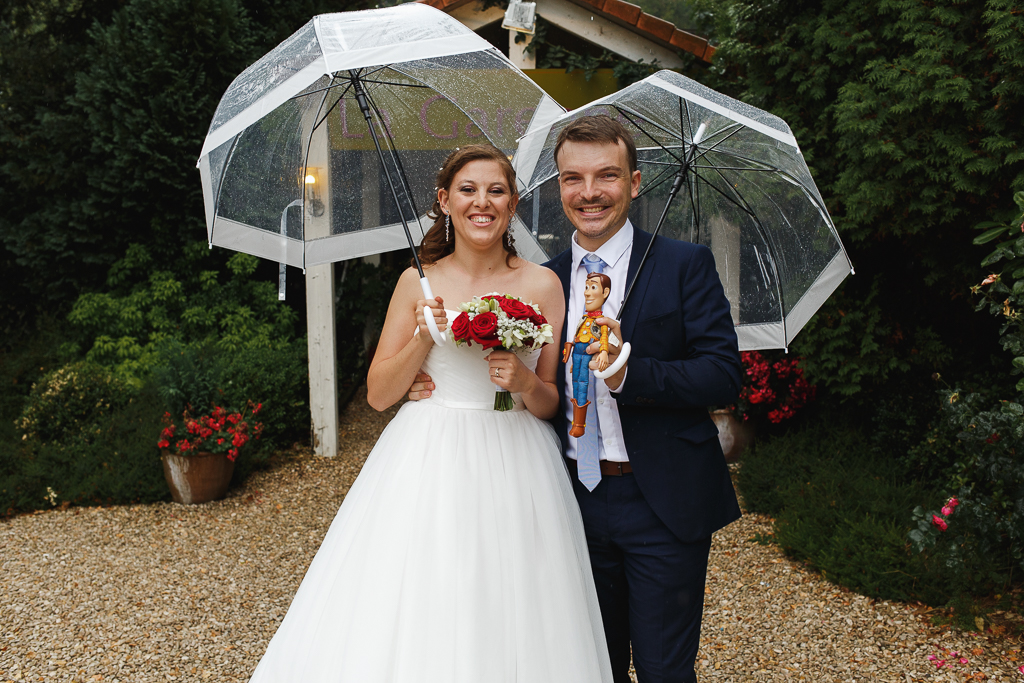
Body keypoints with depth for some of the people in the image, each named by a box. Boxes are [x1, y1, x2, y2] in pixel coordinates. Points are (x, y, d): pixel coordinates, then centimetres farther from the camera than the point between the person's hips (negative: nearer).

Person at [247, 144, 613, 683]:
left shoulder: (542, 285, 1)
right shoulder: (419, 282, 3)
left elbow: (553, 404, 5)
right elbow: (378, 394, 3)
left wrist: (525, 383, -16)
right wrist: (423, 338, -11)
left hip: (513, 472, 0)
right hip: (428, 466, 0)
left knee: (507, 627, 7)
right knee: (409, 623, 5)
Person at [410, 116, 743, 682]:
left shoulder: (685, 265, -5)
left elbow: (724, 376, -13)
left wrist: (628, 371, -27)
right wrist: (439, 383, -3)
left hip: (664, 506, -3)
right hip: (577, 502, 4)